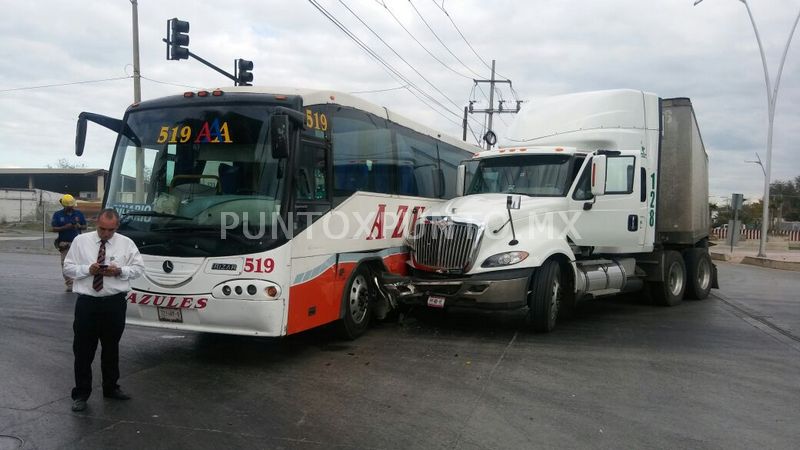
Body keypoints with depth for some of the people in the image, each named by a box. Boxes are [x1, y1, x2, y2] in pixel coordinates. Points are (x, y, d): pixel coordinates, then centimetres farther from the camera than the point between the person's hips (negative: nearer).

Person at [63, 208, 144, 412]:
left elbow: (139, 268, 4)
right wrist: (88, 269, -16)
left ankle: (111, 388, 31)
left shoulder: (126, 243, 1)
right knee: (83, 349, 3)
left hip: (115, 303, 1)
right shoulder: (81, 241, 1)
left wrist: (120, 271, -14)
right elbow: (68, 268, 2)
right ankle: (81, 393, 17)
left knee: (111, 348, 14)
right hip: (87, 302, -1)